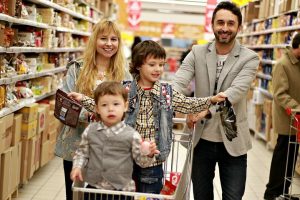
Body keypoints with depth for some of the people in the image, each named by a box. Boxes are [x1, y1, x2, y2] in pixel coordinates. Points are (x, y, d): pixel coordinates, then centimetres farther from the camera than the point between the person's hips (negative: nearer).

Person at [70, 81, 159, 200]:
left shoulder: (132, 135, -8)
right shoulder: (90, 131, 0)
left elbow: (141, 161, -2)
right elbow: (82, 152, 13)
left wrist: (149, 154, -21)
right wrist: (77, 167, -2)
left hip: (121, 190, -2)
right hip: (94, 188, 2)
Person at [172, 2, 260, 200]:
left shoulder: (249, 58, -6)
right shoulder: (197, 52, 0)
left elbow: (236, 91, -21)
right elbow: (178, 82, -12)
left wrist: (207, 110, -37)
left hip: (232, 141, -2)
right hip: (201, 139, 2)